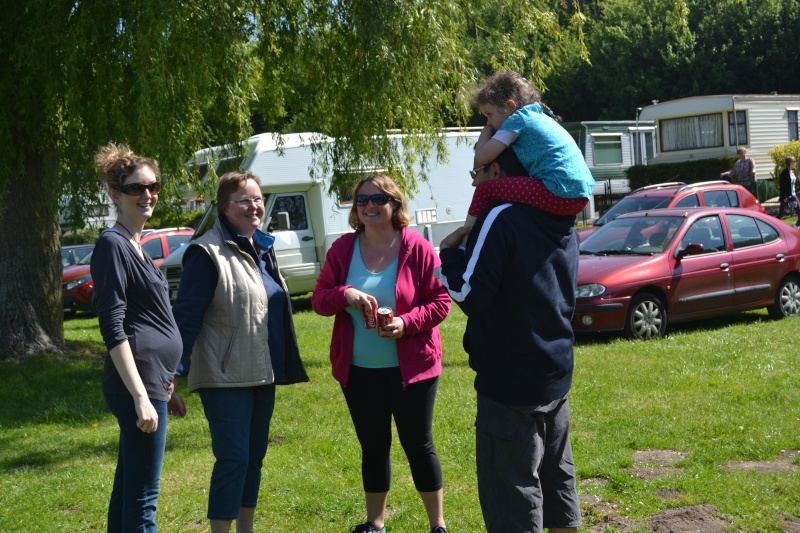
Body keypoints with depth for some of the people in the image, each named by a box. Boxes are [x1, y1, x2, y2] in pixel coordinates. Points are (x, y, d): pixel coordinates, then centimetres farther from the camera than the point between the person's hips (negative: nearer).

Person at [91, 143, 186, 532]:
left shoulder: (135, 246, 17)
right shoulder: (112, 244, -10)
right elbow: (112, 329, -17)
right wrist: (141, 396, -22)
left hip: (153, 382, 10)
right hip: (137, 384, -10)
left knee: (127, 492, 14)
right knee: (142, 500, -6)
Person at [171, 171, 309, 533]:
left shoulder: (263, 247, 12)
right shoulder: (208, 253, -13)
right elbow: (186, 315, -17)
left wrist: (283, 366, 21)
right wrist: (175, 371, -22)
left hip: (261, 374, 8)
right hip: (226, 377, -8)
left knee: (255, 456, 14)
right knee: (233, 459, -9)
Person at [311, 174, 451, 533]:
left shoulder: (417, 249, -8)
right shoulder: (342, 249, 2)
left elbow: (441, 301, -6)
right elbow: (319, 299, 1)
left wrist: (407, 323, -22)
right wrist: (345, 294, -20)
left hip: (410, 366, -3)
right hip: (358, 369, 3)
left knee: (418, 445, 6)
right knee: (373, 447, 15)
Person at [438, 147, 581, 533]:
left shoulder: (502, 218, -18)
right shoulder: (563, 224, 8)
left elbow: (470, 295, -19)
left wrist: (449, 253, -3)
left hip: (510, 382, -8)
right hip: (556, 375, 8)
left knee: (513, 495, -1)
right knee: (557, 477, 18)